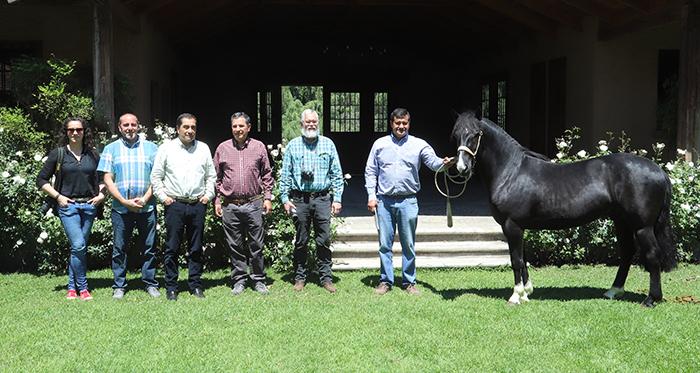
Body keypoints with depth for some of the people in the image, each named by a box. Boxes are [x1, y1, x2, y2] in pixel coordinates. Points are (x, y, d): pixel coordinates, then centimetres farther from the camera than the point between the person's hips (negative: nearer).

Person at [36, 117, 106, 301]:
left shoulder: (93, 155, 9)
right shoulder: (58, 154, 2)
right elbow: (41, 179, 5)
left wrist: (101, 194, 4)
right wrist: (58, 196, -5)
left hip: (89, 206, 3)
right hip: (68, 205, -3)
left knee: (80, 248, 7)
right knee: (78, 245, -15)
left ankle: (72, 287, 17)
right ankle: (82, 287, -3)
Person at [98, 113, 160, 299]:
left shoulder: (151, 148, 9)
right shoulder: (111, 149, 9)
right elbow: (108, 179, 2)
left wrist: (145, 199, -8)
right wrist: (124, 201, -8)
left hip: (146, 207, 0)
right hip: (120, 208, 0)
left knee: (149, 247, 4)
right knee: (119, 248, 4)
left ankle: (150, 284, 13)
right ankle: (119, 286, 12)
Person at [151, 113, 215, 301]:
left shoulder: (203, 148, 11)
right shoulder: (166, 148, 4)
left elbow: (211, 175, 16)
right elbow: (156, 176, 6)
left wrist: (208, 194, 4)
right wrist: (163, 197, -2)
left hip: (198, 205, 2)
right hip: (174, 204, -2)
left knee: (196, 248, 7)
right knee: (172, 248, 0)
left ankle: (196, 285, 15)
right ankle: (171, 287, 8)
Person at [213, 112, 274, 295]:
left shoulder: (259, 147, 6)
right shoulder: (222, 148, 7)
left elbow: (266, 175, 9)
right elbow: (216, 177, 11)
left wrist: (267, 197, 3)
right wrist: (217, 200, 5)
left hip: (253, 204, -1)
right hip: (230, 206, 1)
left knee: (256, 245, 4)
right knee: (235, 246, 7)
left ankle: (258, 280, 15)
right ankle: (239, 280, 17)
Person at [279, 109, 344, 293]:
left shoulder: (328, 144, 9)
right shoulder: (292, 146, 8)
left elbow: (337, 174, 8)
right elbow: (285, 175, 7)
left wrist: (337, 198, 2)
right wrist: (285, 198, -1)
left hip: (322, 198, 0)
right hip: (299, 199, 0)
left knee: (324, 240, 0)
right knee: (301, 241, 5)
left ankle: (326, 277, 8)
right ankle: (300, 277, 15)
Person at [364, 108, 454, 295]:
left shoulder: (419, 145, 2)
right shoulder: (380, 144, 5)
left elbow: (433, 162, -11)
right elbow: (370, 171, 7)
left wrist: (444, 163, -34)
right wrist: (371, 196, -2)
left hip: (408, 201, -1)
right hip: (384, 201, 1)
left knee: (409, 244, 6)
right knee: (384, 243, 7)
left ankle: (409, 282, 17)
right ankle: (385, 281, 18)